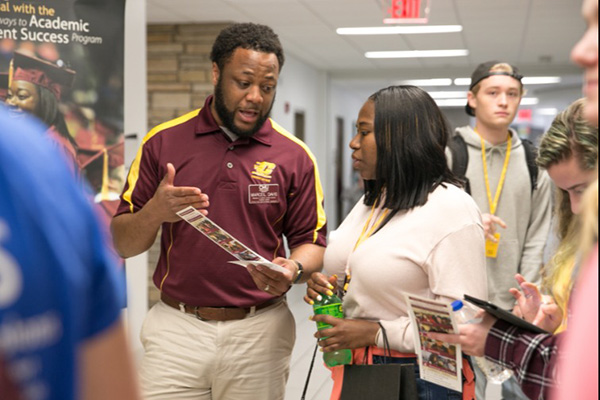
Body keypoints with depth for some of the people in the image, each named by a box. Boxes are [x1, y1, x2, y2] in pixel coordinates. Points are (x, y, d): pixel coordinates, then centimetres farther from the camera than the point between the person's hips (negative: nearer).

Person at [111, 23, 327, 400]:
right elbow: (123, 245, 2)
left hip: (260, 330, 0)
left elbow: (311, 243, 4)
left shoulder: (295, 156, 0)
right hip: (176, 326, 0)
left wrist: (294, 269, -18)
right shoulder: (164, 142, 0)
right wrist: (155, 213, -19)